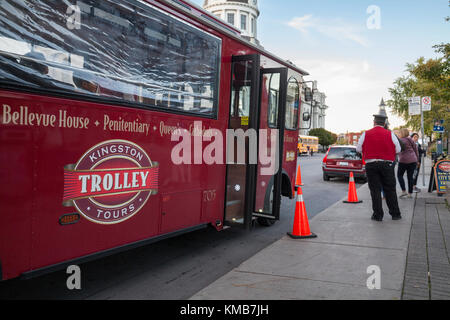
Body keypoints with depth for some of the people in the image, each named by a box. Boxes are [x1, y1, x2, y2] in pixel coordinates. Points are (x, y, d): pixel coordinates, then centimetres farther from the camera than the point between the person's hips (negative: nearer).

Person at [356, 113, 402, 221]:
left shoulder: (366, 134, -1)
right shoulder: (390, 134, 0)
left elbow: (358, 149, 1)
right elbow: (398, 150, 2)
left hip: (371, 165, 0)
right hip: (387, 165, 1)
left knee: (375, 190, 4)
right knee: (390, 190, 9)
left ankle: (378, 215, 5)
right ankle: (395, 214, 16)